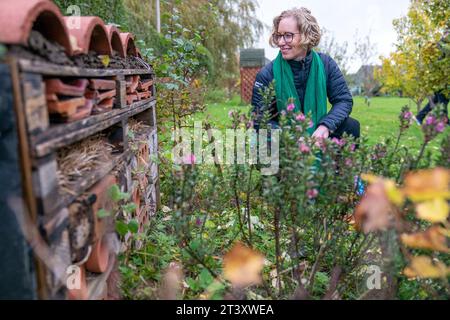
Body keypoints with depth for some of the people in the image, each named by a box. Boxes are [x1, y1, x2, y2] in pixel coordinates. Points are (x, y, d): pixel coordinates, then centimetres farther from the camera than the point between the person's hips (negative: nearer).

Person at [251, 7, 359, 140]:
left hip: (317, 134, 3)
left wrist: (325, 126, -26)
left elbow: (344, 100, -6)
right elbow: (260, 119, -13)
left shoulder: (325, 63, -5)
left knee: (351, 126, -19)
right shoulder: (267, 74, -14)